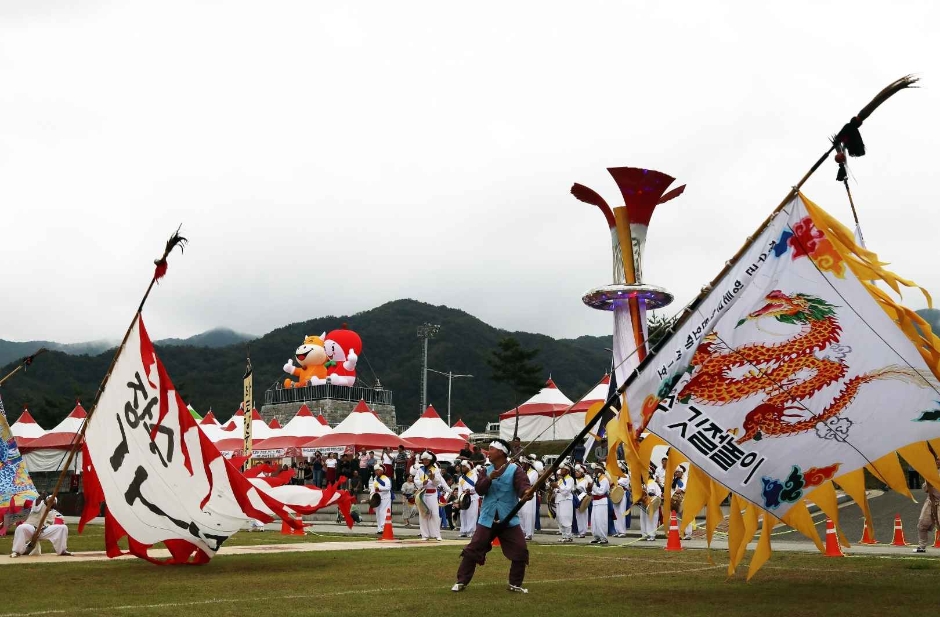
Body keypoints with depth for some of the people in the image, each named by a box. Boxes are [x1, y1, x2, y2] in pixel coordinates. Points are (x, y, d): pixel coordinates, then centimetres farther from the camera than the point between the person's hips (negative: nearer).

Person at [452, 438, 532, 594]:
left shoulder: (515, 470, -8)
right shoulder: (486, 470, 5)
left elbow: (523, 485, -25)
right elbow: (479, 489, -8)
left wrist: (527, 492, -49)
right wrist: (489, 478, -26)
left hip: (509, 520, -2)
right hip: (487, 520, 2)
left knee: (520, 551, -5)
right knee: (472, 550, -1)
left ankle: (515, 584, 12)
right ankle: (461, 582, 9)